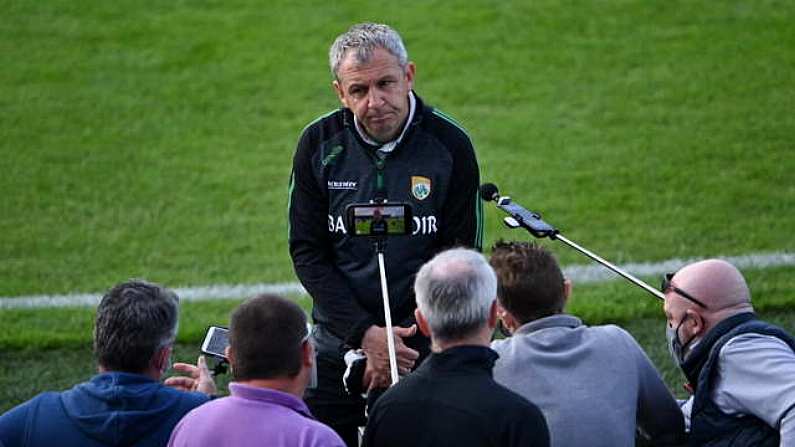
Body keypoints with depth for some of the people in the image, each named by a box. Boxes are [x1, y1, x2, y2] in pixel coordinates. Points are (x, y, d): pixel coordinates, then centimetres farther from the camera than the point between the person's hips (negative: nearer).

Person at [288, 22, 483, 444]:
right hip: (337, 341, 2)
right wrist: (365, 334, -14)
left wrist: (402, 339, -14)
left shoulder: (450, 144, -9)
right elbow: (307, 251, -3)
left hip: (424, 345, -2)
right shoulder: (320, 143, -5)